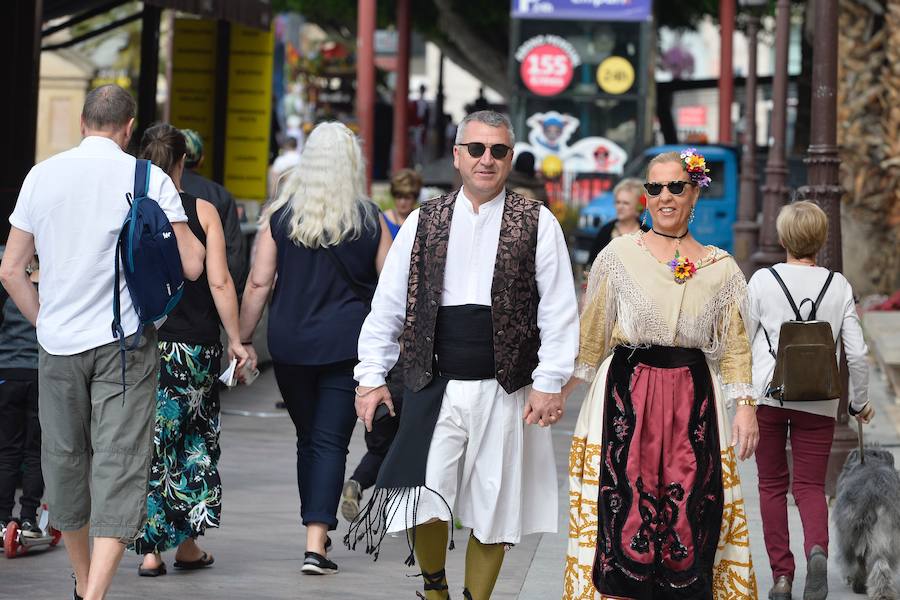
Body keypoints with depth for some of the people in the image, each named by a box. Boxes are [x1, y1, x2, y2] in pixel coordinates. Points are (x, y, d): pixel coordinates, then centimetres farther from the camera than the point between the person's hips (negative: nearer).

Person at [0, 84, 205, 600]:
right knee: (120, 465, -4)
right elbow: (191, 265, -7)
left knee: (65, 459, 16)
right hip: (125, 342, -3)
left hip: (57, 343, 3)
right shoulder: (149, 179, -6)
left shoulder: (42, 175, 5)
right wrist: (191, 226, 12)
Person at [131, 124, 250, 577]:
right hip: (196, 344, 0)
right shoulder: (203, 212, -2)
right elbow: (220, 283, -6)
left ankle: (151, 550, 0)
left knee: (150, 443, 4)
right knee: (196, 442, 13)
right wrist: (235, 340, 2)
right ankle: (187, 543, 16)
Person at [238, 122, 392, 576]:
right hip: (347, 345, -2)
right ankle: (316, 543, -12)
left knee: (308, 438, 17)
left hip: (289, 345, 2)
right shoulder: (369, 221, -1)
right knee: (331, 441, -1)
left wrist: (242, 340, 4)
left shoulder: (281, 215, 0)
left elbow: (258, 283, -2)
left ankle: (316, 535, 27)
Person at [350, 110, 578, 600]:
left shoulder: (537, 224, 3)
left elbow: (559, 311, 1)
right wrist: (371, 375, 5)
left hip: (504, 392, -1)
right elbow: (387, 304, 10)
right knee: (424, 503, -9)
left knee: (493, 507, 4)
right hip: (434, 388, 1)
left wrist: (550, 383, -6)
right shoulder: (424, 222, 8)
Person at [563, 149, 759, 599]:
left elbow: (735, 346, 9)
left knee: (688, 514, -1)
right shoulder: (619, 254, 3)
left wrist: (745, 406, 0)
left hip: (693, 399, 2)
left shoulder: (722, 268, 8)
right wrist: (555, 391, 6)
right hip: (626, 395, -1)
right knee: (624, 507, -5)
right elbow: (591, 335, 8)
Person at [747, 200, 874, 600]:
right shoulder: (839, 285, 2)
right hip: (818, 400, 1)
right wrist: (860, 402, 15)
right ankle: (817, 549, -22)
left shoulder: (762, 281, -2)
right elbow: (857, 352, 1)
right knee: (810, 485, 7)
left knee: (772, 484, 11)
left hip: (767, 394, -1)